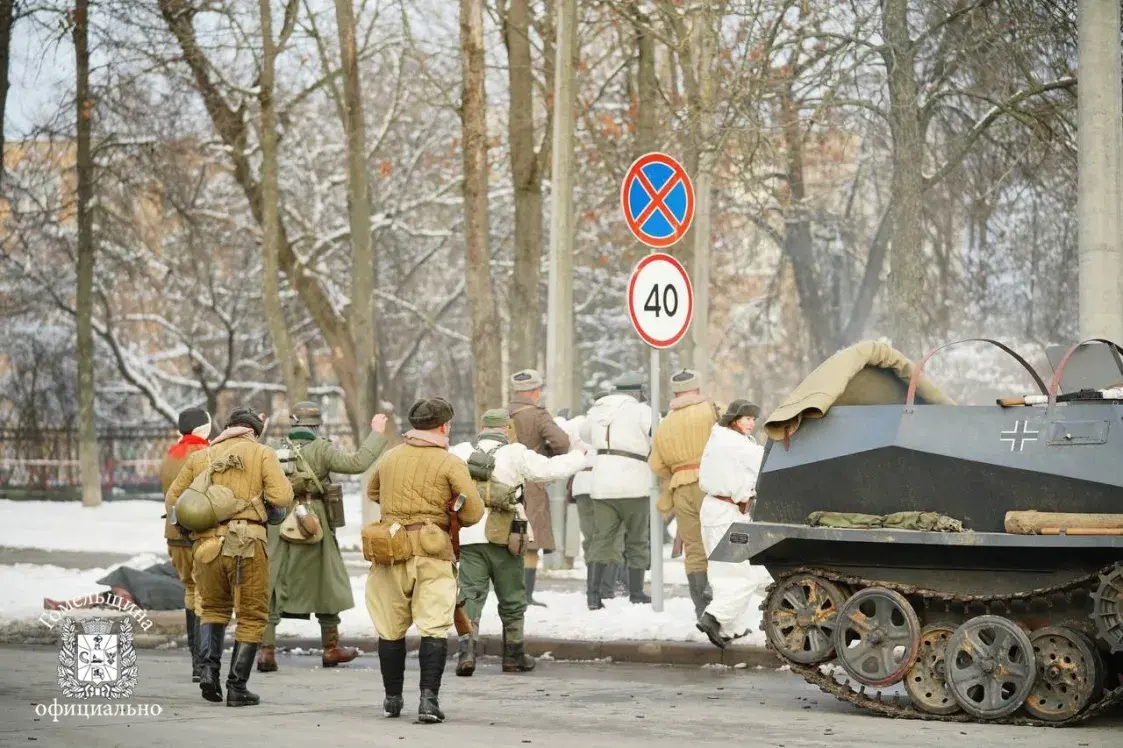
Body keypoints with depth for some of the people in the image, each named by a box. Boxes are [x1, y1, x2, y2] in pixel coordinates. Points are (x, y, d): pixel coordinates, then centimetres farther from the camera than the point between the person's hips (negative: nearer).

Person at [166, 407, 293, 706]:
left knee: (214, 609, 24)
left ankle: (209, 668, 3)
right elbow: (282, 498, -8)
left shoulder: (201, 457, 14)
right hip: (247, 545, -3)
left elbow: (172, 499, 16)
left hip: (207, 544, 3)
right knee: (252, 616, 9)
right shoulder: (262, 454, 3)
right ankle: (237, 687, 6)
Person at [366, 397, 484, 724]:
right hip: (432, 554, -4)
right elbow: (474, 512, -7)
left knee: (390, 628, 14)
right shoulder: (450, 463, -5)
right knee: (434, 627, -3)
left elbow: (372, 492, 28)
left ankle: (392, 698, 23)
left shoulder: (390, 457, 10)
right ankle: (429, 697, -15)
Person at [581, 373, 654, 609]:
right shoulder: (641, 411, -7)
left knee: (601, 539, 4)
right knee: (637, 541, 9)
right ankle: (636, 593, 14)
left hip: (602, 485, 5)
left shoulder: (597, 410, 12)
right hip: (634, 485, -4)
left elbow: (586, 434, 29)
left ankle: (592, 593, -7)